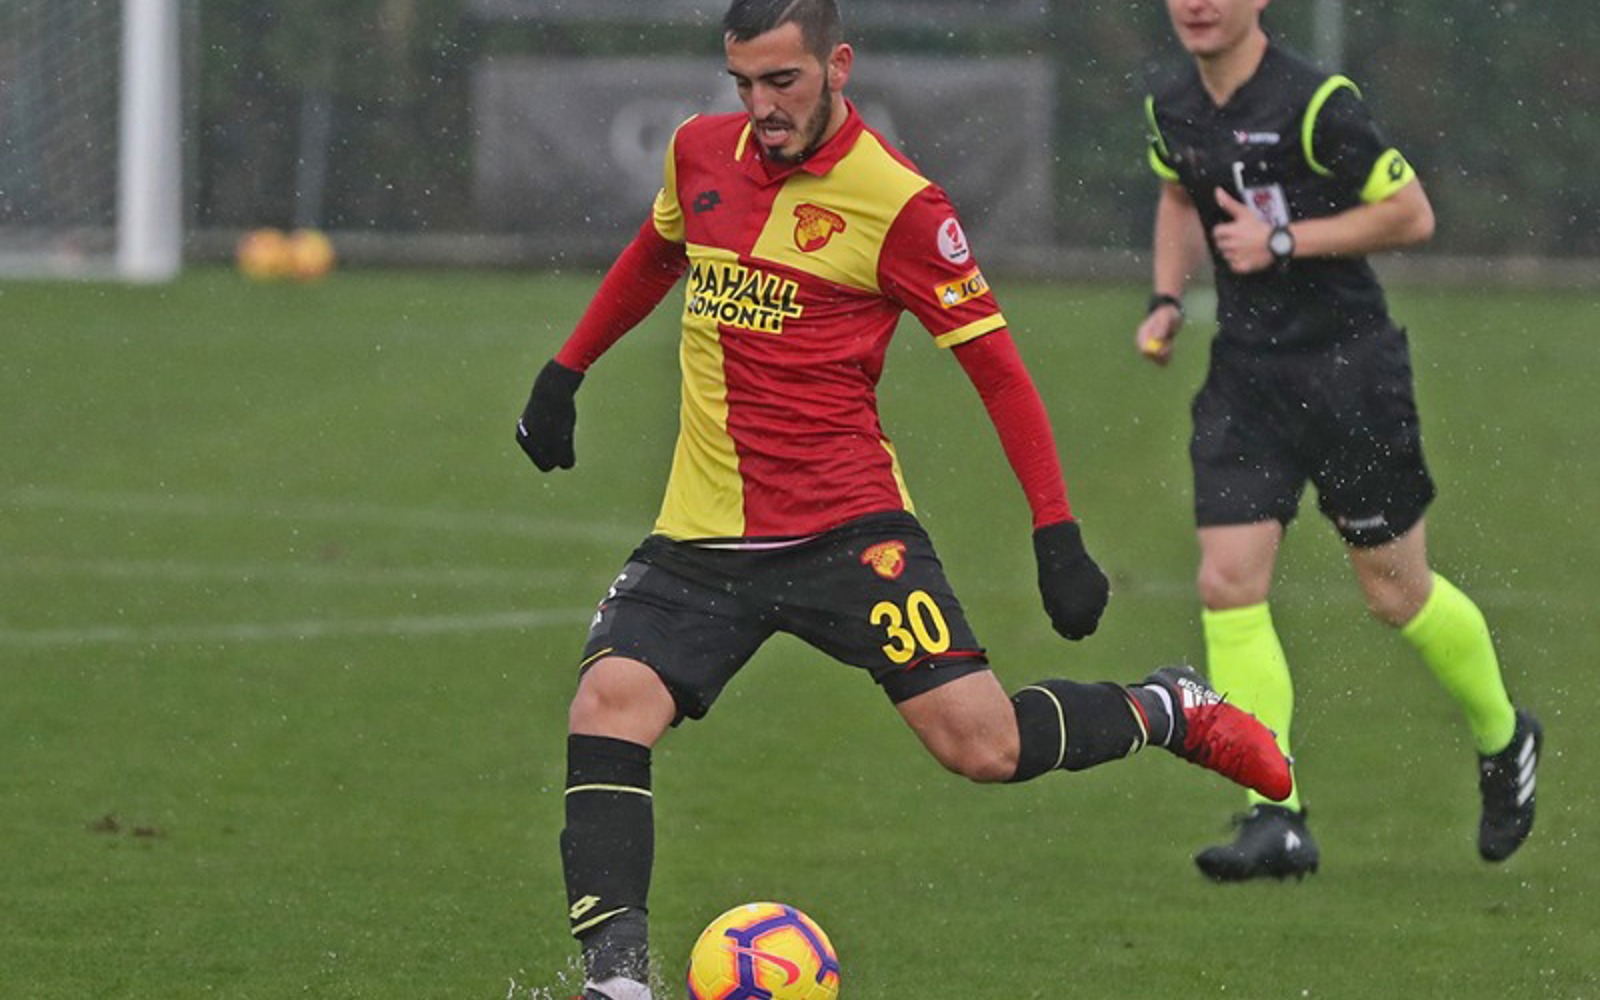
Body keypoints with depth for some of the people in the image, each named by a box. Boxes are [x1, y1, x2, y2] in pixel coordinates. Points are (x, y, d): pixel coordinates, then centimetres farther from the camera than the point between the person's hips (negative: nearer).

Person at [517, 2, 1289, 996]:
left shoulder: (898, 204, -10)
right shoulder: (701, 151, 6)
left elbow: (995, 365, -6)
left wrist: (1058, 533, -10)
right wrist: (566, 373, 32)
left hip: (848, 528, -4)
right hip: (700, 538, 4)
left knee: (983, 747, -11)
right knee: (608, 706, -20)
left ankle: (1169, 712, 18)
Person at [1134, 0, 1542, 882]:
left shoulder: (1316, 104, -17)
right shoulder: (1171, 108, 4)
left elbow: (1411, 213, -13)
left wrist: (1285, 239, -19)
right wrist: (1168, 298, 10)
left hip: (1349, 369, -5)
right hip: (1245, 372, 5)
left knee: (1398, 594, 6)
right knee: (1228, 583, -11)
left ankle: (1504, 740, 35)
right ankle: (1276, 821, -10)